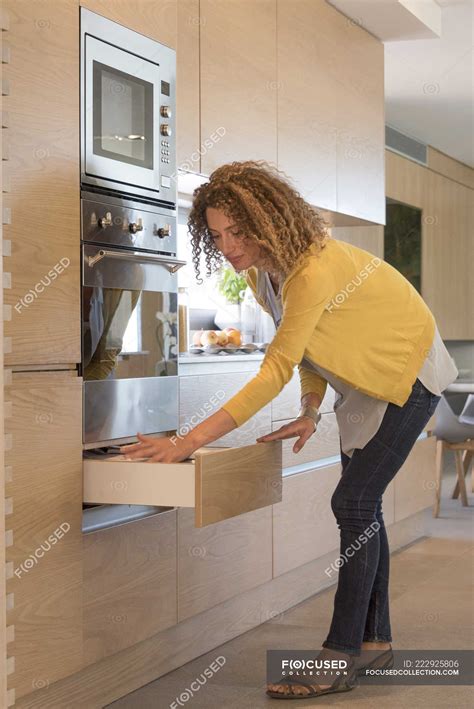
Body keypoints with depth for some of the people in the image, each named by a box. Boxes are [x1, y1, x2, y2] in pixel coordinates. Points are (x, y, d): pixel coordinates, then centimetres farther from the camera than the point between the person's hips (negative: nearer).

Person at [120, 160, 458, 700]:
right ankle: (374, 641, 20)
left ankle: (341, 657, -10)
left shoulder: (315, 270, -35)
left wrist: (191, 441, -41)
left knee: (354, 502, -14)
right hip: (363, 381, 9)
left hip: (408, 373, -9)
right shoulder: (261, 272, -6)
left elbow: (276, 370, -39)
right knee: (360, 505, 10)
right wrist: (310, 411, -4)